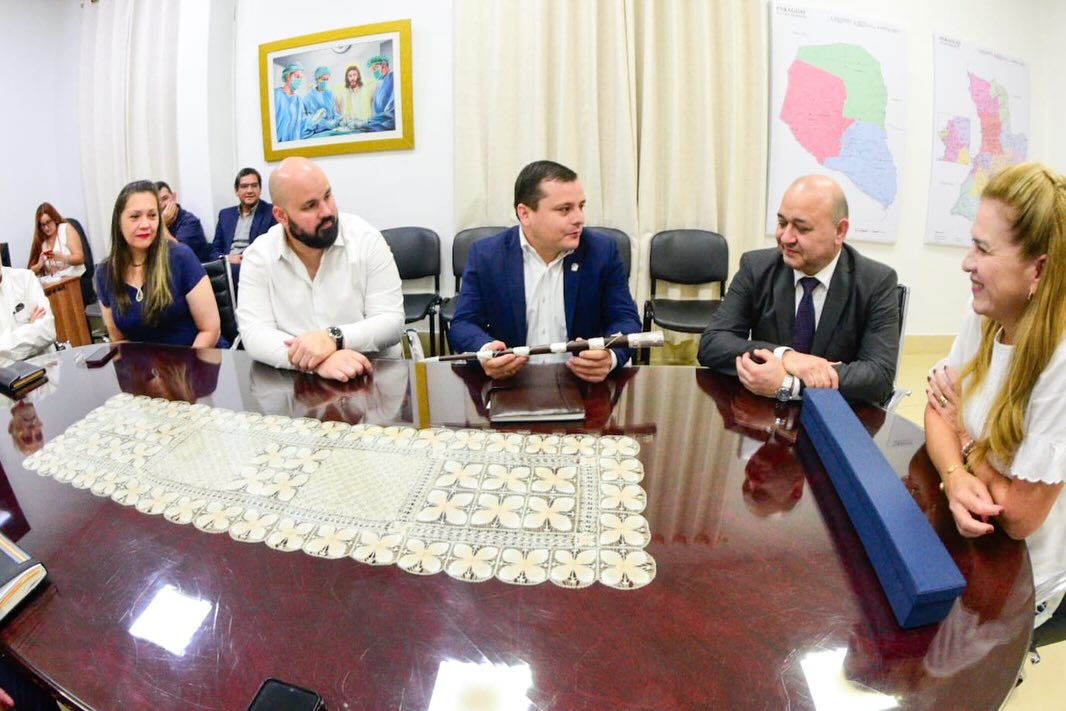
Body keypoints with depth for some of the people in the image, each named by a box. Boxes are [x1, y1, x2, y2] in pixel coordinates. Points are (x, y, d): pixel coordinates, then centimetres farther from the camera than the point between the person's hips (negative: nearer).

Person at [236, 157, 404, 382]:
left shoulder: (366, 239, -5)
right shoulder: (258, 257, -1)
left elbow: (391, 321, -9)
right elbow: (254, 334, -11)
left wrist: (334, 338, -26)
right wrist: (318, 362, -28)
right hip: (296, 382, 2)